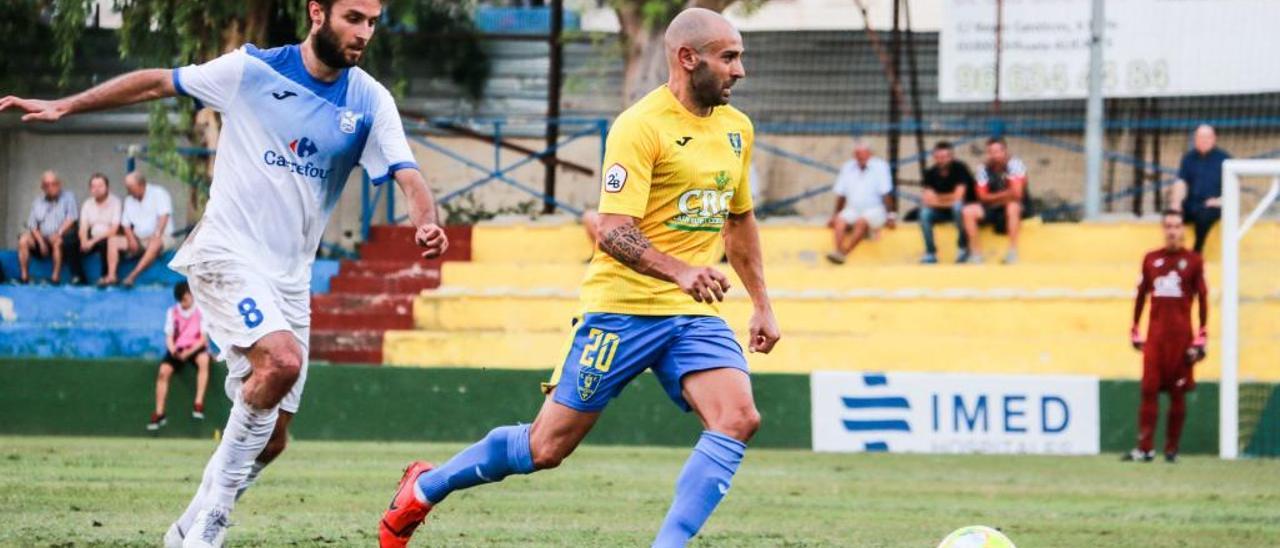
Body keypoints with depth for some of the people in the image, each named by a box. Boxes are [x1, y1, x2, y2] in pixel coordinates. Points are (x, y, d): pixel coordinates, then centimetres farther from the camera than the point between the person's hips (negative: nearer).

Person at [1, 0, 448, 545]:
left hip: (289, 276, 5)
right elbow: (157, 82, 6)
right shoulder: (252, 70, -5)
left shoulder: (371, 101, 2)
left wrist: (426, 223, -32)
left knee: (270, 439, 2)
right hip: (226, 254, -5)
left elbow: (407, 174, -9)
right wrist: (63, 106, 7)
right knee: (282, 360, -30)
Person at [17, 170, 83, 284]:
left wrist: (58, 233, -20)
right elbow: (32, 225, 7)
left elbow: (71, 218, -6)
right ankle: (24, 276, -21)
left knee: (58, 241, -38)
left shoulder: (68, 197, 5)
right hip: (42, 238, 4)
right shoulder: (38, 202, 13)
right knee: (24, 240, -23)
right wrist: (41, 241, -11)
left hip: (62, 237, -4)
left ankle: (56, 277, -33)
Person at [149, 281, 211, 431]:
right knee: (163, 371, -25)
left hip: (196, 348, -3)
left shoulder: (201, 311, -3)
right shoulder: (172, 312, 7)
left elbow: (204, 338, -7)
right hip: (178, 350, 3)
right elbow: (169, 337, 6)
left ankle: (199, 404, -39)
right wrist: (173, 350, -17)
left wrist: (189, 352, -23)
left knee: (203, 359, -38)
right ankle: (159, 414, -20)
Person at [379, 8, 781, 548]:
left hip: (694, 313, 6)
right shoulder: (640, 127, -14)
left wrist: (761, 302, 25)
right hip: (623, 307, -6)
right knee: (547, 447, 1)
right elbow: (613, 232, -22)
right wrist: (681, 272, -36)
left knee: (738, 418, -20)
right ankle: (424, 487, 24)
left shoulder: (737, 128, 10)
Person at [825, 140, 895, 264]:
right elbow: (840, 195, 14)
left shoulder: (880, 166, -1)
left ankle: (843, 254, -41)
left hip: (874, 210, -4)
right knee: (839, 221, -26)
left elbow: (886, 194, -5)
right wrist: (834, 215, 10)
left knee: (861, 222, -35)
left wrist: (890, 216, -10)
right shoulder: (848, 168, 12)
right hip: (852, 210, 4)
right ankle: (838, 251, -41)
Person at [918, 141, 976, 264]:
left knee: (957, 207, -38)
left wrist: (938, 198, -17)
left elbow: (958, 197, -25)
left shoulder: (960, 168, -19)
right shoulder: (931, 173, -5)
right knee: (924, 214, -23)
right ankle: (930, 253, -16)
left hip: (965, 207, -4)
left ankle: (963, 248, -21)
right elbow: (928, 199, -10)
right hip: (943, 209, 4)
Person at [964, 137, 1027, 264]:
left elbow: (1016, 193, -23)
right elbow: (983, 196, -3)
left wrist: (995, 197, -12)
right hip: (993, 208, 4)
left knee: (1012, 206, -39)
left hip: (1017, 206, -4)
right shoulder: (984, 168, -1)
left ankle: (1013, 252, -33)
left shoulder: (1014, 164, -15)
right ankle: (976, 253, -13)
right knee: (968, 211, -17)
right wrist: (1004, 195, -15)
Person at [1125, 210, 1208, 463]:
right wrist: (1135, 332, 11)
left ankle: (1172, 449, 8)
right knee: (1149, 389, -6)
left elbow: (1203, 299, 1)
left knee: (1177, 393, 2)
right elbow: (1141, 296, 15)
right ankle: (1145, 448, -8)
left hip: (1182, 336, -2)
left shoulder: (1193, 261, 2)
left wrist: (1201, 339, -4)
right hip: (1155, 335, 2)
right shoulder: (1151, 260, 10)